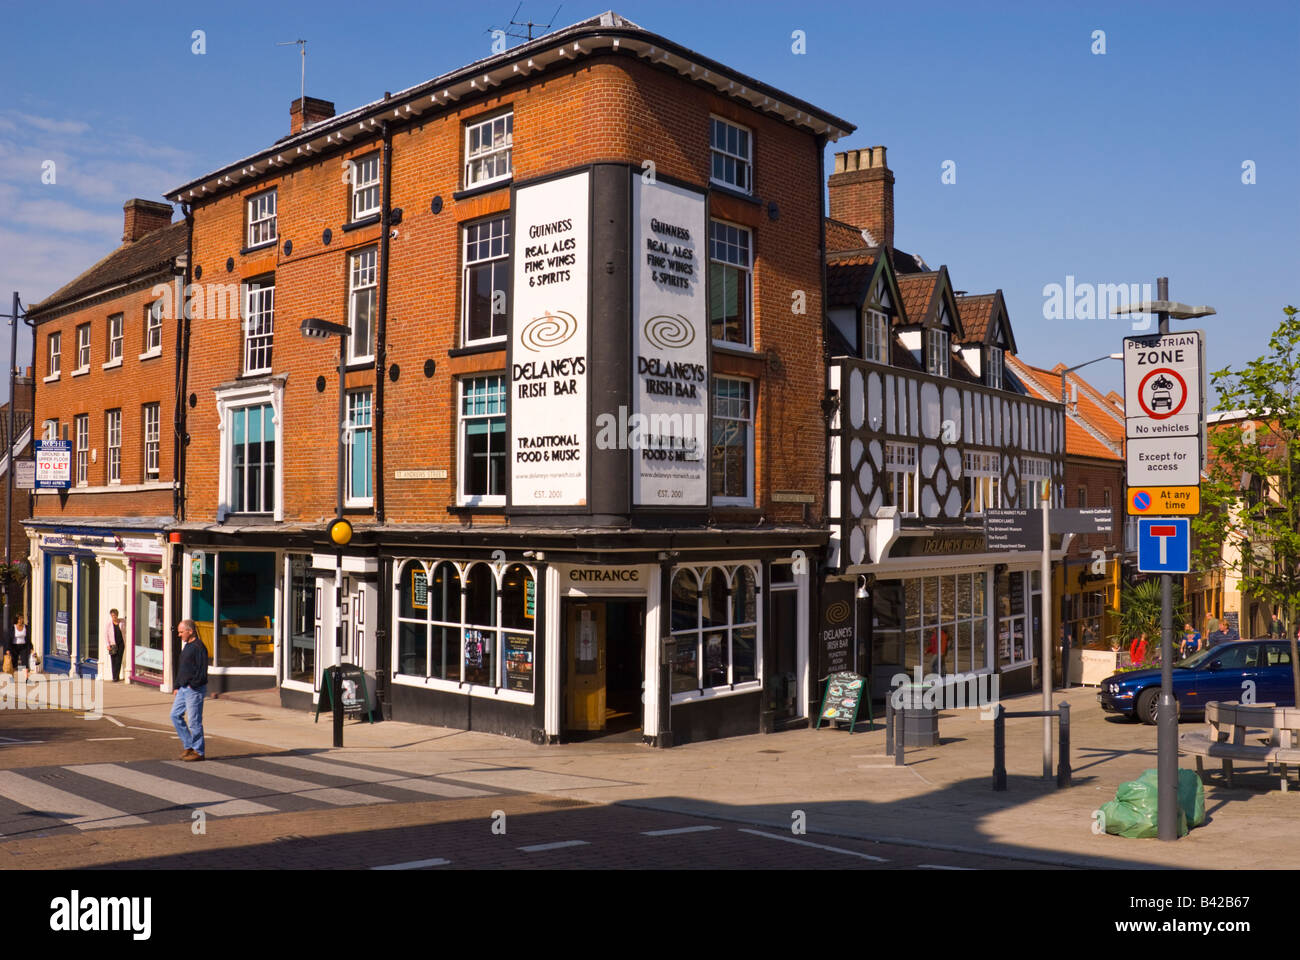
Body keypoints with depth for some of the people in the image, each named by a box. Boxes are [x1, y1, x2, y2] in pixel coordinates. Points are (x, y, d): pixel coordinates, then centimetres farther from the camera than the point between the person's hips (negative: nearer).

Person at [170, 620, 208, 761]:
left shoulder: (199, 647, -15)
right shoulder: (186, 646, 15)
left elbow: (202, 671, -20)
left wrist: (193, 684, -21)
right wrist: (178, 686, 18)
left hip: (194, 690, -10)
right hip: (183, 689, 10)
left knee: (194, 721, -4)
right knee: (175, 715, 10)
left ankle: (198, 751, 6)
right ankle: (188, 746, 18)